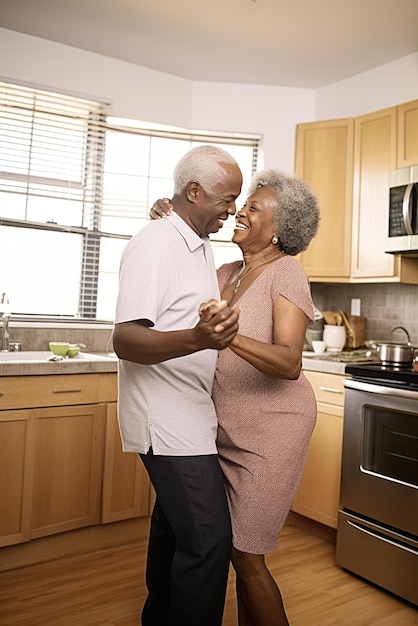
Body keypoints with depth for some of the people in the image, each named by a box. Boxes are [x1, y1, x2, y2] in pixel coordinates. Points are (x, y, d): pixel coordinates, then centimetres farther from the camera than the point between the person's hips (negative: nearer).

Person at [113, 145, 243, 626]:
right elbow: (125, 339, -25)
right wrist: (196, 339, -40)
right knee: (209, 540, -8)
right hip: (167, 418, -10)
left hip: (188, 413, 10)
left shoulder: (199, 247, 14)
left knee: (174, 525, 21)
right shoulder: (154, 245, -17)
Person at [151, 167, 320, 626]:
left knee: (246, 556, 2)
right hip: (226, 429, 7)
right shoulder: (228, 273, 8)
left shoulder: (286, 273, -13)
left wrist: (230, 338, -42)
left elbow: (289, 363, -25)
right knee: (237, 547, 17)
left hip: (270, 429, -7)